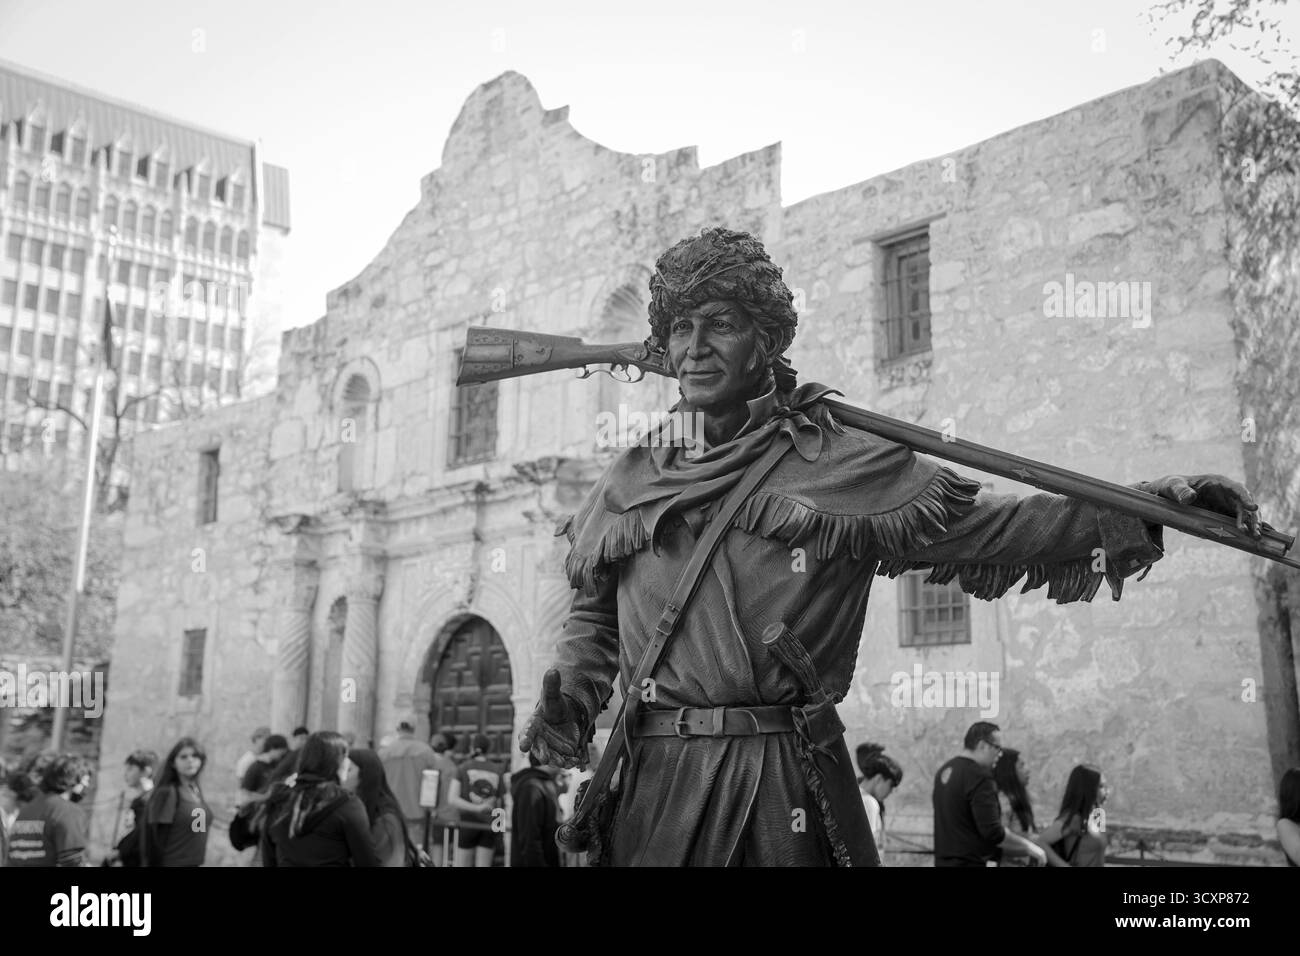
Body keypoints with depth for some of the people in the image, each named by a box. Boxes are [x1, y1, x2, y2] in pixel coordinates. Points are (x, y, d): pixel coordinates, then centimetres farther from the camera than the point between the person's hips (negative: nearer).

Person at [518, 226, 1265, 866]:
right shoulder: (630, 480, 8)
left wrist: (1138, 506, -10)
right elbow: (593, 617, 17)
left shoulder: (842, 464, -1)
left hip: (787, 782, -2)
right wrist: (570, 698, 0)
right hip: (655, 781, 2)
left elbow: (983, 522, -3)